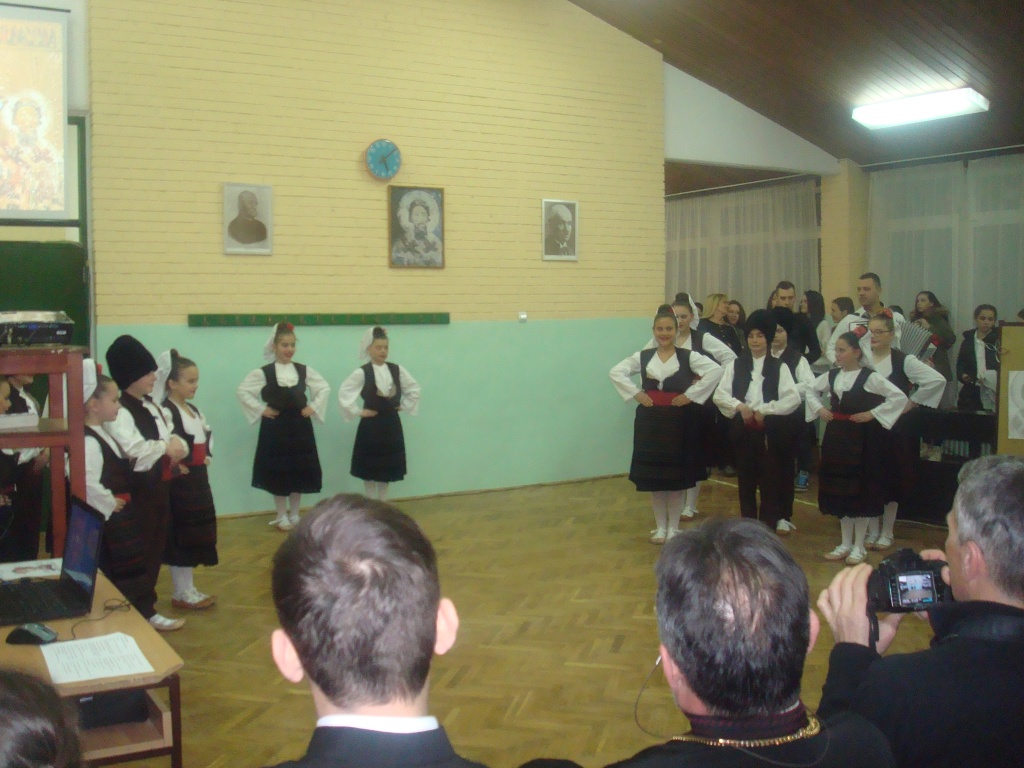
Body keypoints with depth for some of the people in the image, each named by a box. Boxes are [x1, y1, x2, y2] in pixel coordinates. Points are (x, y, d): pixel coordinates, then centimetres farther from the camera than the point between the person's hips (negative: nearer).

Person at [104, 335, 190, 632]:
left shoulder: (152, 407, 14)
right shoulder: (118, 413, -16)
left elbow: (173, 438, 16)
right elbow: (136, 450, -27)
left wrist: (178, 448, -7)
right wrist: (166, 447, -12)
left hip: (160, 485, 9)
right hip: (138, 488, -9)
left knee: (157, 546, 16)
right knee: (140, 550, 0)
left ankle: (145, 604, 30)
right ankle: (142, 611, 12)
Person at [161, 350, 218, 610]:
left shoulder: (193, 409, 13)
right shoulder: (167, 411, -16)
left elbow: (208, 434, 25)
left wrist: (207, 457, 10)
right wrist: (176, 466, -20)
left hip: (199, 478, 9)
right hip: (180, 482, -9)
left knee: (198, 534, 13)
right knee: (180, 536, -2)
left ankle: (190, 588, 23)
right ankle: (181, 593, 7)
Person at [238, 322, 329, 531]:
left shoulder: (304, 370, 2)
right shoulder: (263, 372, -8)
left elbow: (325, 388, 11)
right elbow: (242, 391, -7)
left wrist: (313, 407, 1)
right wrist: (261, 409, -9)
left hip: (300, 427, 3)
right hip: (275, 429, -3)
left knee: (300, 471, 8)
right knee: (278, 472, 3)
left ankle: (294, 514, 22)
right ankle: (281, 516, 16)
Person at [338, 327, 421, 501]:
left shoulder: (397, 369, 1)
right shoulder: (362, 372, -11)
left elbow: (414, 388, 12)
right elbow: (343, 392, -17)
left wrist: (404, 406, 5)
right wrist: (358, 412, -15)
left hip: (391, 424, 4)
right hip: (371, 426, -4)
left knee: (387, 468, 10)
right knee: (369, 469, 3)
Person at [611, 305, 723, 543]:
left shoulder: (688, 357, -4)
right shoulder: (643, 357, 4)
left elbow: (716, 370, -15)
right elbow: (616, 372, 5)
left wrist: (691, 394, -15)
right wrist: (635, 394, -5)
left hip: (679, 421, -2)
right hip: (650, 421, 2)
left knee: (677, 476, 4)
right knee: (653, 476, 7)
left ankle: (673, 527, 17)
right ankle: (660, 526, 20)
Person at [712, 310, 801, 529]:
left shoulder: (779, 367, 3)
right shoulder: (735, 365, 7)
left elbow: (793, 398, -7)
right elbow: (719, 394, 0)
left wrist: (764, 410, -14)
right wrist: (739, 406, -16)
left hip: (770, 431, -2)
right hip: (742, 429, 2)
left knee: (770, 482, 1)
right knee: (745, 482, 8)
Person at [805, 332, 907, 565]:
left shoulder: (869, 377, -11)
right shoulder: (831, 376, 5)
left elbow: (899, 397, -15)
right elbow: (811, 390, 22)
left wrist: (872, 413, -16)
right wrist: (819, 409, 6)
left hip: (861, 439, -6)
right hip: (835, 438, 6)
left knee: (860, 490, 1)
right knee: (838, 489, 11)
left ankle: (859, 546, 13)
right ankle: (846, 543, 23)